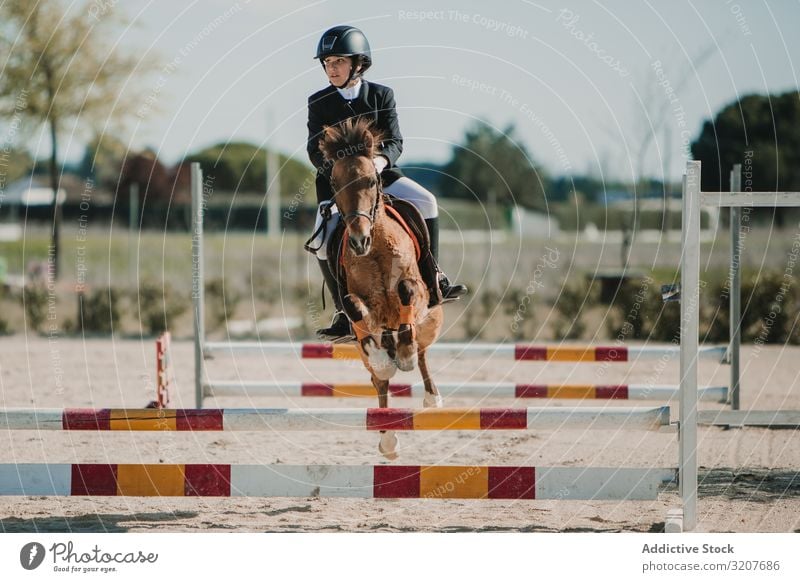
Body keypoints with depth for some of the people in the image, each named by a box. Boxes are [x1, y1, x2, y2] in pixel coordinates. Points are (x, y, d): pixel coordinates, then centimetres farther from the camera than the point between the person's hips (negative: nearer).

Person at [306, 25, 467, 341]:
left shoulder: (381, 95, 0)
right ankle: (344, 312, -10)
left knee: (426, 202, -23)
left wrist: (382, 160, -29)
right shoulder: (319, 103, 0)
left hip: (379, 173, 0)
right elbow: (315, 150, -6)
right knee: (323, 241, -21)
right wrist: (333, 168, -28)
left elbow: (394, 141, -6)